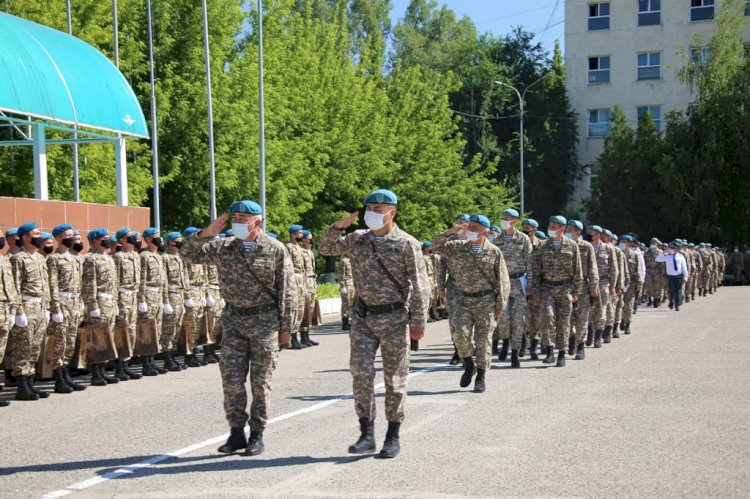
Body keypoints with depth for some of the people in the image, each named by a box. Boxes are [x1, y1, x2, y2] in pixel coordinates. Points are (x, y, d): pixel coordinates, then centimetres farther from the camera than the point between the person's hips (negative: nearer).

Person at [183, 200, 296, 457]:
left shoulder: (275, 250, -6)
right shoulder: (223, 247, 4)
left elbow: (288, 290, -4)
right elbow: (189, 254, 6)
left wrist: (285, 327, -6)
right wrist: (207, 233, -10)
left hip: (265, 320, -3)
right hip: (233, 320, 3)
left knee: (261, 381, 2)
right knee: (231, 378, 1)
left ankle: (257, 434, 12)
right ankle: (236, 433, 11)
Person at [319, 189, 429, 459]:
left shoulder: (406, 244, -6)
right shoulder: (357, 240, 7)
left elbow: (420, 285, -6)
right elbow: (326, 249, 17)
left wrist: (418, 321, -10)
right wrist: (339, 227, -1)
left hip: (394, 318, -4)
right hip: (363, 316, 4)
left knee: (395, 378, 4)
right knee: (360, 373, -5)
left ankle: (393, 437, 13)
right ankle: (367, 434, 1)